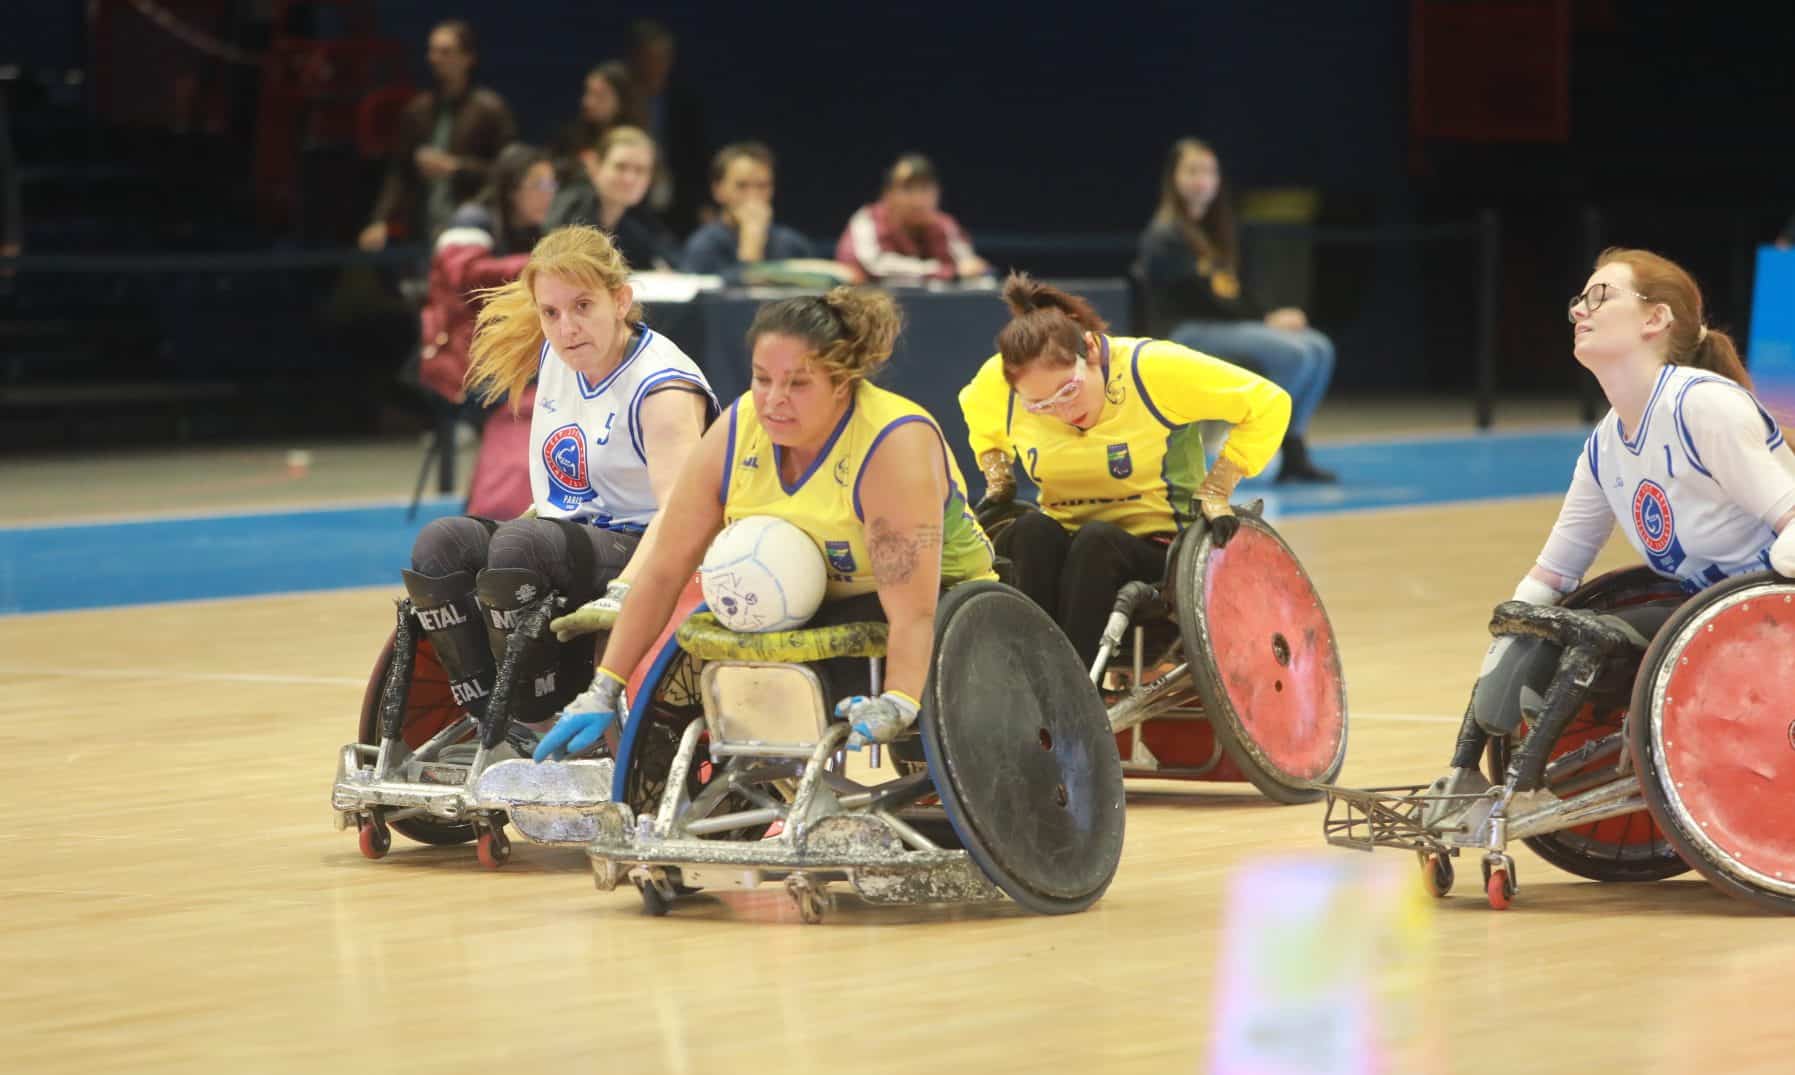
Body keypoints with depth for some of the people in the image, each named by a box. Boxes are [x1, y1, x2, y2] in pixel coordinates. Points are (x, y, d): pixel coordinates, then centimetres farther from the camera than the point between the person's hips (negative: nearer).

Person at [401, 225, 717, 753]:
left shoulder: (662, 387, -17)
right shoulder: (557, 356, 8)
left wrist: (622, 592, -45)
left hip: (635, 553, -8)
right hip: (558, 536, 8)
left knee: (520, 545, -35)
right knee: (439, 545, -18)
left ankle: (538, 729, -24)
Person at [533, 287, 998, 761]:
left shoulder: (895, 444, -28)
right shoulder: (736, 432, -12)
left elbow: (914, 610, -36)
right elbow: (664, 571, -8)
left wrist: (895, 706, -53)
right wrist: (604, 693, -12)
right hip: (809, 608, 5)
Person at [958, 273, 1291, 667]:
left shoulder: (1153, 369, -17)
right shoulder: (997, 383, -6)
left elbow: (1268, 404, -10)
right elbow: (979, 415, 22)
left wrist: (1215, 491, -13)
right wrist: (998, 480, 7)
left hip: (1161, 550, -3)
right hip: (1060, 553, 3)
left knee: (1097, 540, -37)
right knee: (1033, 531, -32)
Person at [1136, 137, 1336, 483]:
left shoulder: (1212, 233, 19)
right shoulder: (1165, 237, -9)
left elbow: (1232, 296, 14)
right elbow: (1200, 300, -14)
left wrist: (1271, 318, -5)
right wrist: (1267, 322, -14)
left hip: (1226, 329, 9)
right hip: (1186, 337, -9)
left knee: (1319, 348, -11)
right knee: (1293, 354, -27)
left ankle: (1294, 451, -14)